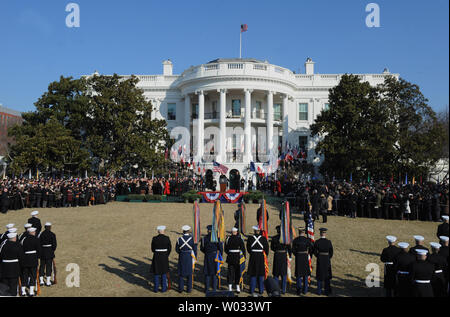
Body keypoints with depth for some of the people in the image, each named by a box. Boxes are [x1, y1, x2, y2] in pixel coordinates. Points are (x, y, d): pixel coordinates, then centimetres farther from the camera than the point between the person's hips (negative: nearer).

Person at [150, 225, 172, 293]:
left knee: (156, 273, 12)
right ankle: (163, 288, 17)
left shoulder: (154, 238, -10)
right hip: (165, 257, 1)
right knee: (164, 272, 13)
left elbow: (152, 249, 0)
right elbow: (169, 248, -2)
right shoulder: (167, 238, -9)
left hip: (156, 257, 0)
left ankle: (156, 288, 17)